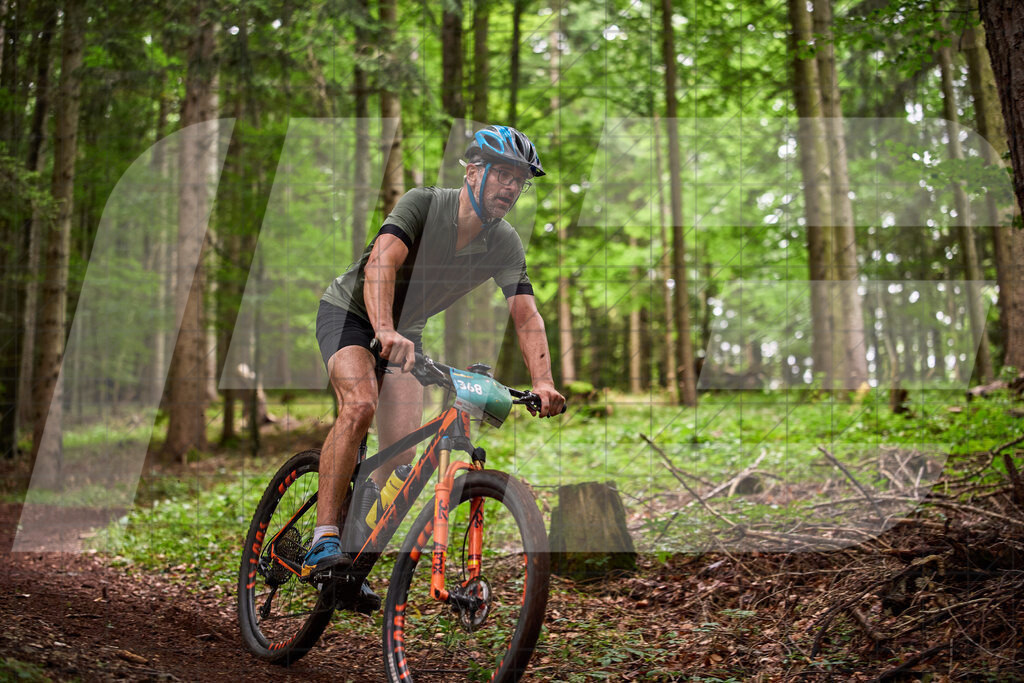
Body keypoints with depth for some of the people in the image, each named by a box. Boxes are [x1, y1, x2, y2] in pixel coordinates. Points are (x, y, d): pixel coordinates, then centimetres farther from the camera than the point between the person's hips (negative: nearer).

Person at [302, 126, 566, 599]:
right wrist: (385, 332, -57)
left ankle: (353, 559, 7)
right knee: (360, 404, -32)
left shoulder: (506, 245, -11)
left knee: (401, 457, -8)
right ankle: (323, 542, -27)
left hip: (406, 330, 5)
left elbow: (527, 316, -17)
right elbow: (381, 263, -40)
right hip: (350, 311, -5)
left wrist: (543, 383, -33)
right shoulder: (423, 204, -25)